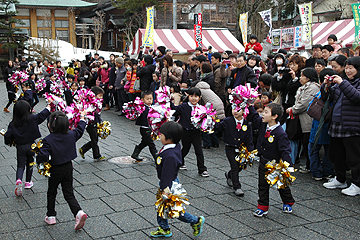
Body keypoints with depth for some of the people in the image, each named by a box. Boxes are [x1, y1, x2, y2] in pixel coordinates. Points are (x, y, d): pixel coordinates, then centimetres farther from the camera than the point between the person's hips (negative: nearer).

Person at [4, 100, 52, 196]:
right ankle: (28, 182, 30)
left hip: (20, 147, 0)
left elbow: (8, 136, -13)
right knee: (29, 164, 19)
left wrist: (10, 142, 9)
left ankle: (19, 180, -17)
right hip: (31, 146, 0)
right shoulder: (33, 119, -13)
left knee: (20, 165, 9)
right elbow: (43, 115, -1)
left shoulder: (13, 124, -9)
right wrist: (49, 104, 12)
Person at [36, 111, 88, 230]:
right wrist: (82, 118, 28)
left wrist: (39, 161, -5)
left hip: (55, 170, -4)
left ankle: (51, 216, 27)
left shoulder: (48, 140, -20)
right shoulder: (71, 135, -5)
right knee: (69, 194, 9)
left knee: (51, 193, 18)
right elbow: (80, 130, 14)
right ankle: (78, 212, -10)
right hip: (68, 168, 4)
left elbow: (43, 156, -27)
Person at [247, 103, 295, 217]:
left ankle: (288, 203, 38)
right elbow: (253, 117, 11)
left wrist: (288, 167, -32)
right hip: (263, 162, 5)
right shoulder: (262, 124, -8)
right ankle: (262, 207, 20)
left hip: (276, 164, -5)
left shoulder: (280, 133, -27)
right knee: (263, 185, 10)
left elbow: (285, 151, -26)